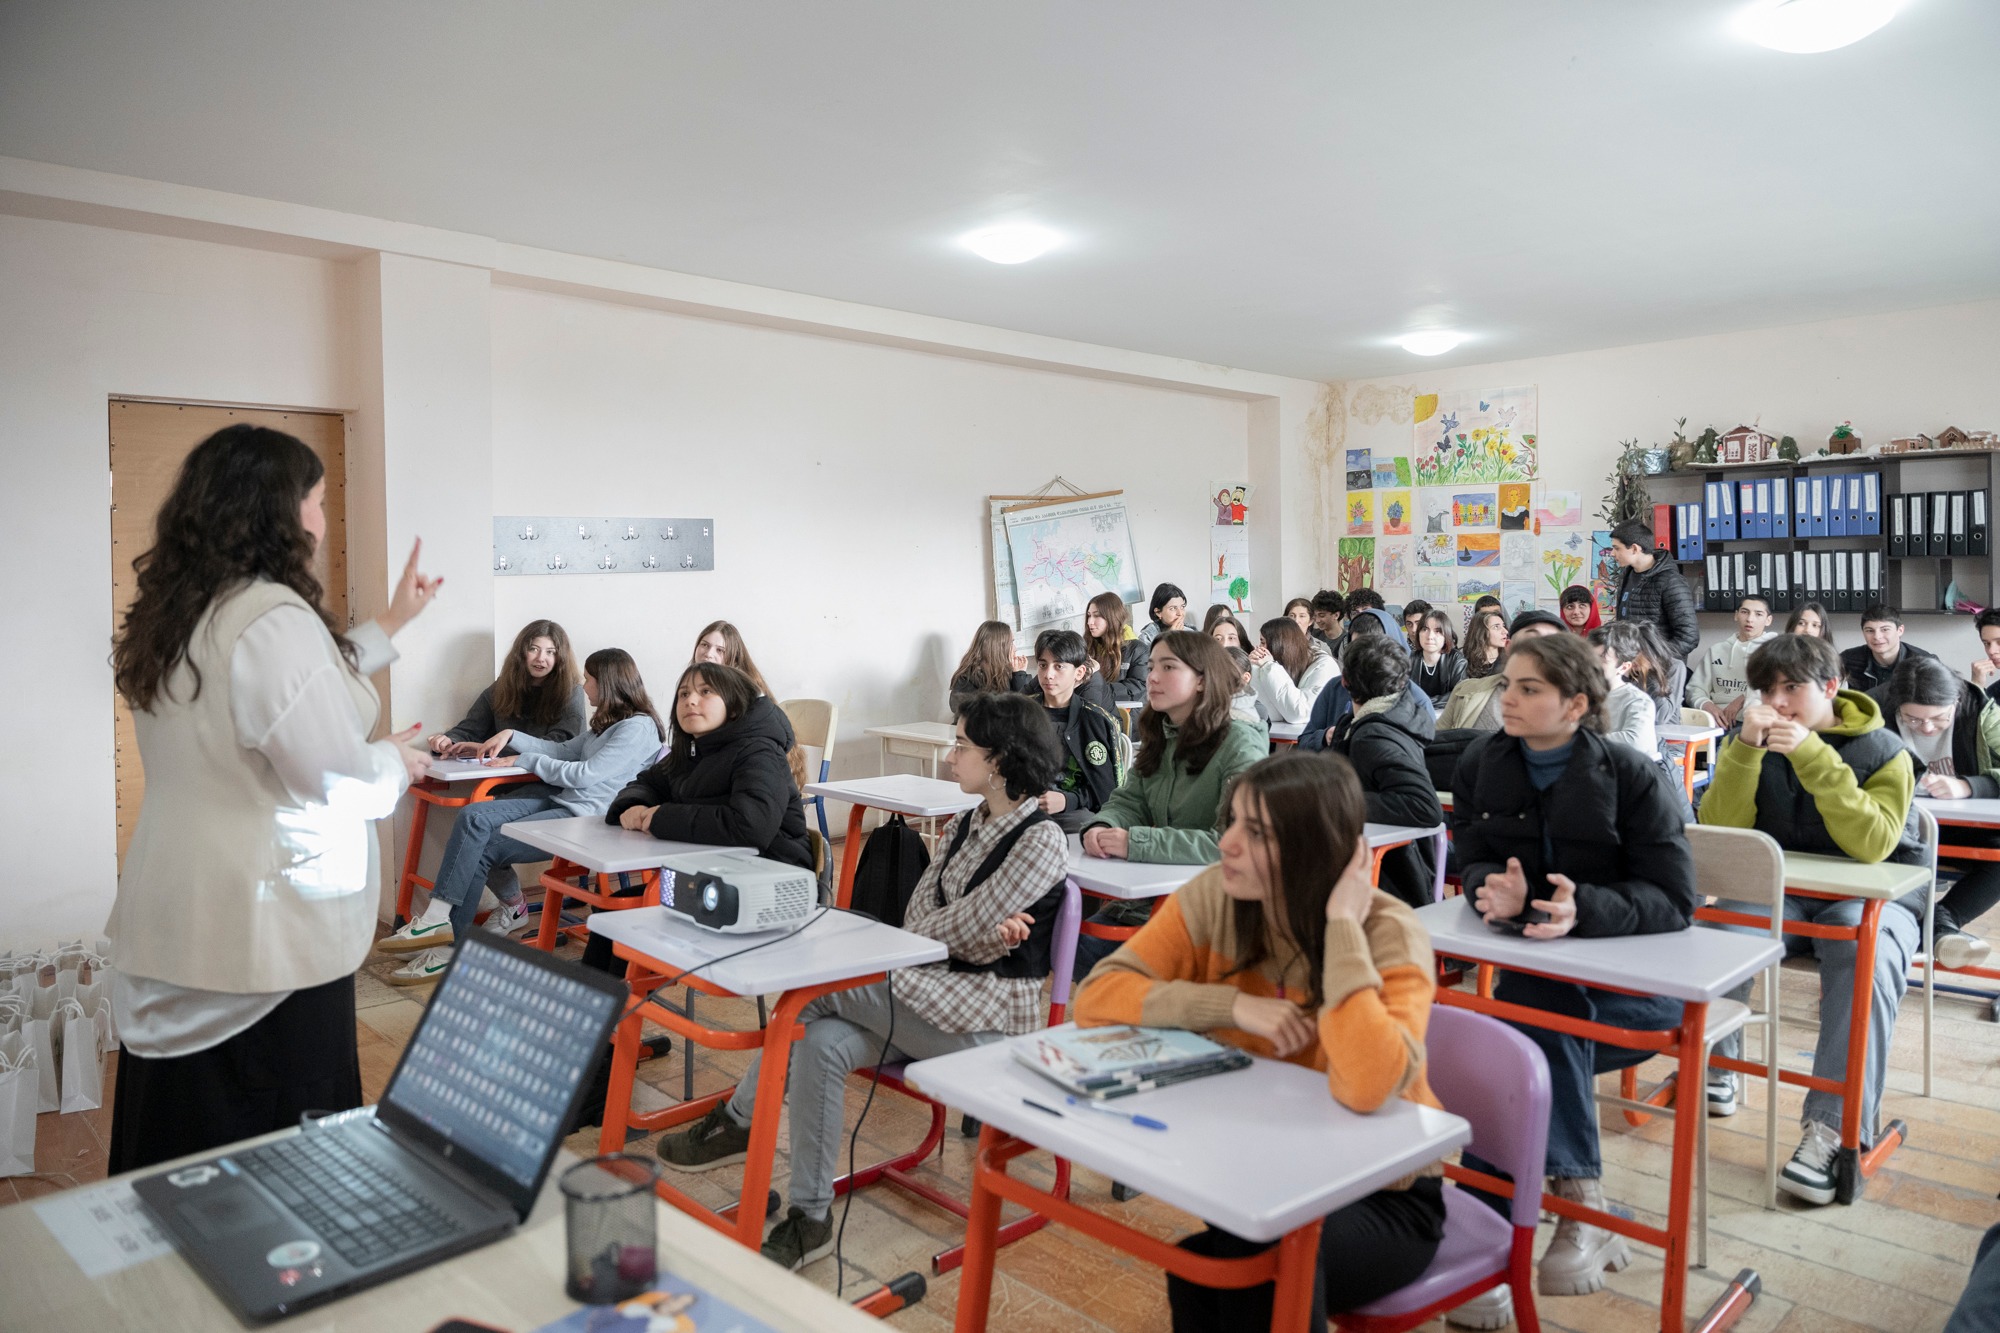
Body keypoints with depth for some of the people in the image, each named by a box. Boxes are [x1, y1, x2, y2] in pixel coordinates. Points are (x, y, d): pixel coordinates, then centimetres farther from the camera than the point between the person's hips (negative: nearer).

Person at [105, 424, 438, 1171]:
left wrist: (390, 624, 27)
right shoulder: (275, 617, -20)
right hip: (262, 933, -9)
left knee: (177, 1158, 18)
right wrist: (397, 761, 1)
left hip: (169, 924, 9)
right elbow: (335, 780, -20)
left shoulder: (170, 619, 9)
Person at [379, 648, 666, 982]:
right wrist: (512, 737, 15)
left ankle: (451, 950, -3)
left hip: (584, 816, -9)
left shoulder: (638, 728, -12)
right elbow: (565, 750, 25)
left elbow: (587, 775, -17)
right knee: (473, 817, -13)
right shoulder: (607, 722, 20)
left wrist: (527, 760, -7)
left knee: (479, 850, -13)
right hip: (556, 798, 9)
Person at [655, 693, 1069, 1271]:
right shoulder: (966, 823, 11)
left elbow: (947, 928, -17)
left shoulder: (1041, 840, -15)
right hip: (934, 992, 7)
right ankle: (810, 1219, -6)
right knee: (822, 1041, -19)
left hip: (986, 1016, -7)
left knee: (819, 988, -19)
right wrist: (977, 931, -11)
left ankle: (738, 1121, -1)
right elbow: (915, 919, 6)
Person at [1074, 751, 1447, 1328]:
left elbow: (1365, 1088, -40)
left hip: (1382, 1199, -3)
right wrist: (1232, 1005, -27)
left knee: (1259, 1264, -31)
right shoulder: (1215, 896, -12)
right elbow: (1097, 995, -17)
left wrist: (1342, 925, -34)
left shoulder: (1388, 935, -23)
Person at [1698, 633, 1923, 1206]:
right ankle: (1716, 1067, -9)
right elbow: (1720, 831, -9)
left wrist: (1812, 756, -28)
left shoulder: (1883, 750, -5)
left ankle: (1834, 1129, -34)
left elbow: (1872, 845, -22)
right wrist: (1745, 750, -20)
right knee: (1723, 925, -30)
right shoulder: (1754, 742, 4)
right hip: (1780, 894, 2)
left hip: (1870, 896, -2)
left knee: (1868, 957, -36)